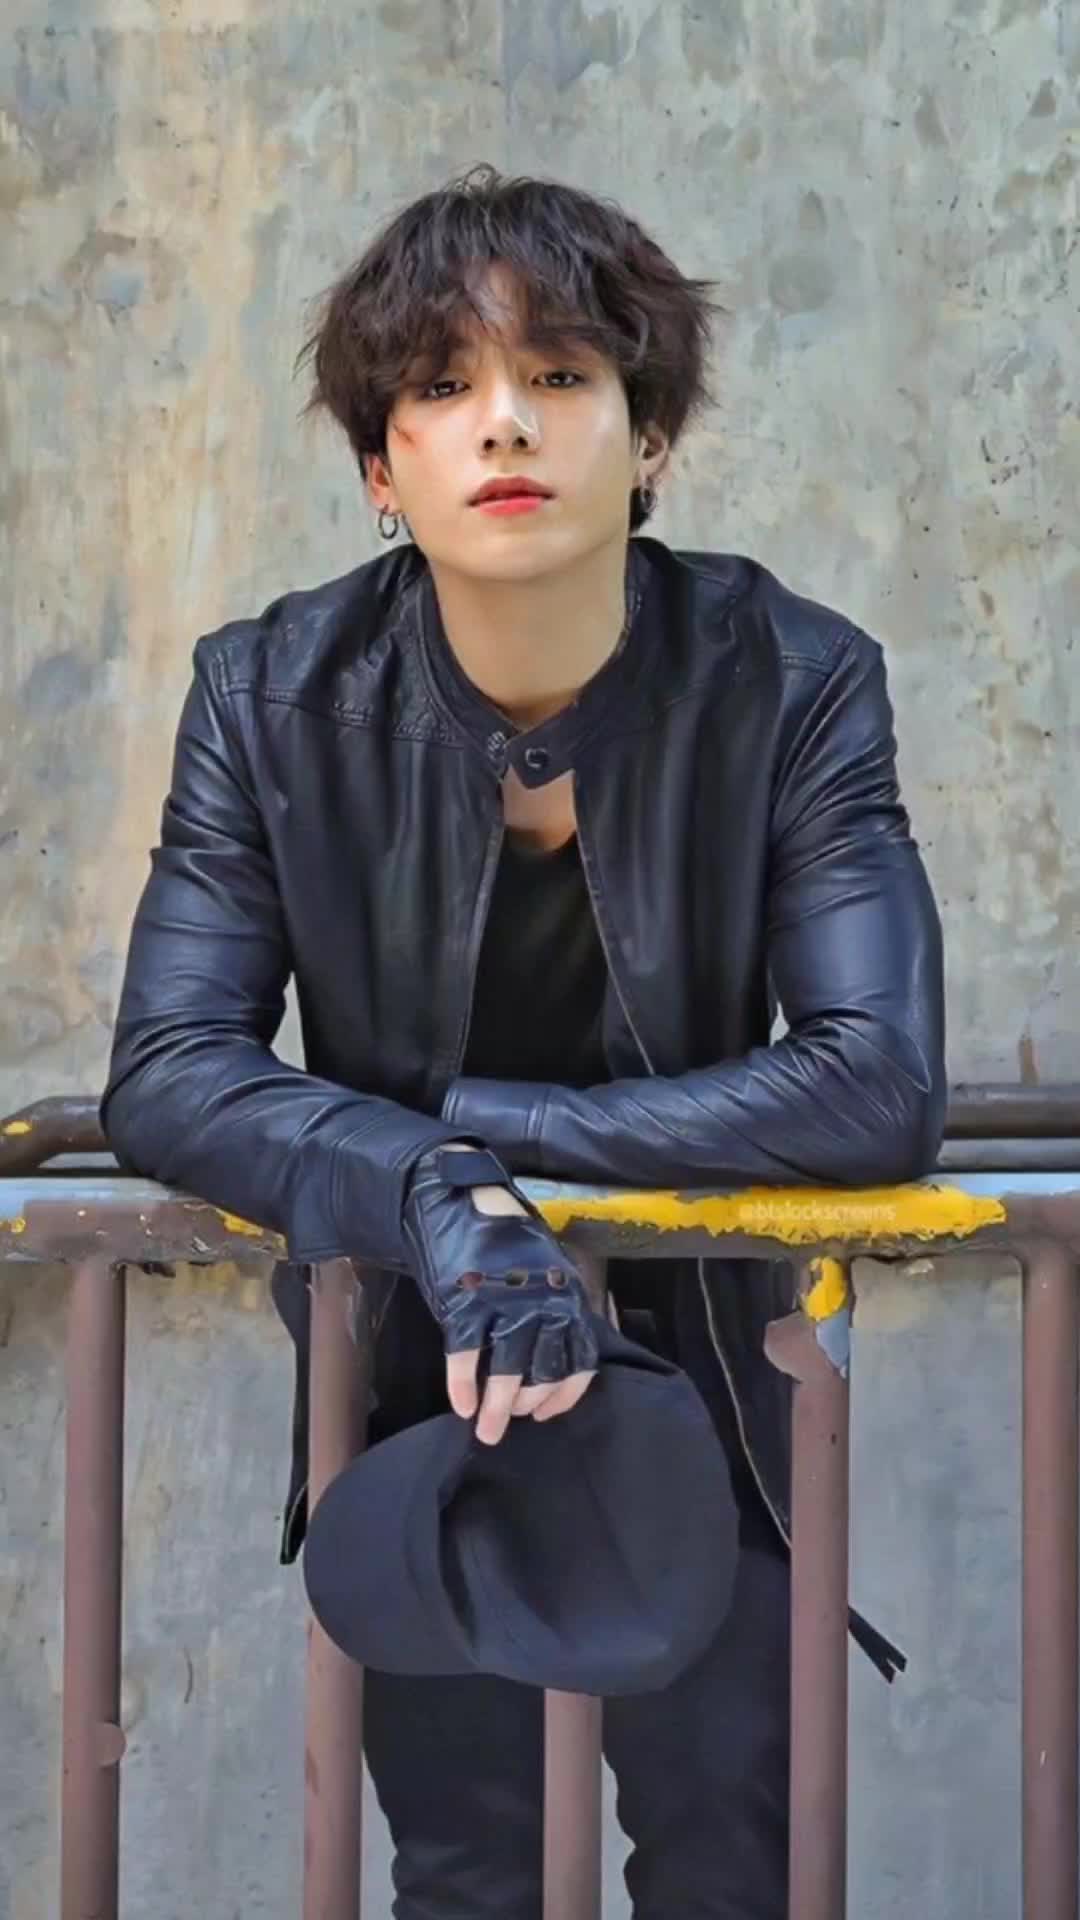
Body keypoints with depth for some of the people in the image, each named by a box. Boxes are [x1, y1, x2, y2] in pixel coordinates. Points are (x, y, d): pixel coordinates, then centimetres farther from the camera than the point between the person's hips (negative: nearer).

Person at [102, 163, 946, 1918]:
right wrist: (437, 1195, -38)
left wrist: (475, 1114, -26)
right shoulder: (273, 697, -14)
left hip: (705, 1375, -1)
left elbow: (879, 1092, -25)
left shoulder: (796, 686, -18)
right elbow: (168, 1070, -20)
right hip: (411, 1373, 1)